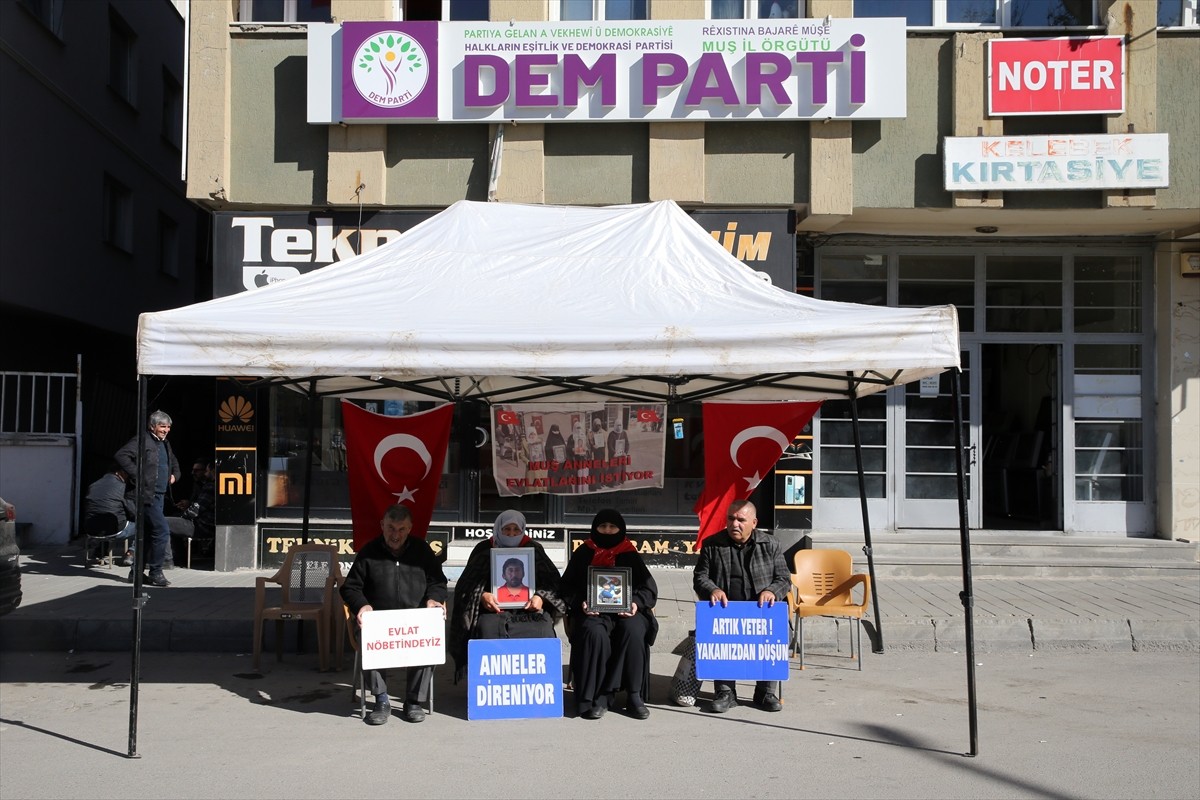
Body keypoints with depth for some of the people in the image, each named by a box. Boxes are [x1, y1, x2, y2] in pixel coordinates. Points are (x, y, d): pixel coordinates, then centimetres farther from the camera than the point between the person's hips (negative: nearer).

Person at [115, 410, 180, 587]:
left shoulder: (165, 444, 18)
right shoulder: (142, 440, -9)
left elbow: (174, 462, 36)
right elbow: (121, 455, -20)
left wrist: (174, 475, 16)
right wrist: (136, 474, -20)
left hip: (159, 496, 9)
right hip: (147, 494, -9)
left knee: (150, 534, 13)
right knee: (162, 531, -13)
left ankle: (136, 571, 22)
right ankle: (155, 573, -5)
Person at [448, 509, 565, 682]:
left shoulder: (534, 550, 18)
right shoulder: (484, 550, 16)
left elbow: (552, 581, 11)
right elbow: (467, 584, 9)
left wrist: (541, 597, -11)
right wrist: (482, 595, -13)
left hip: (528, 608, 0)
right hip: (494, 610, 0)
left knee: (543, 631, -32)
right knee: (489, 631, -34)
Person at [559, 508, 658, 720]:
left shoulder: (630, 556, 13)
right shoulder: (583, 554, 12)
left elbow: (649, 588, 11)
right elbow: (566, 587, 9)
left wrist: (637, 603, -10)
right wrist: (580, 603, -11)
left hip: (625, 612, 1)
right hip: (592, 612, -1)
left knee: (633, 631, -34)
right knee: (595, 633, -36)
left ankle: (635, 695, -23)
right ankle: (598, 697, -28)